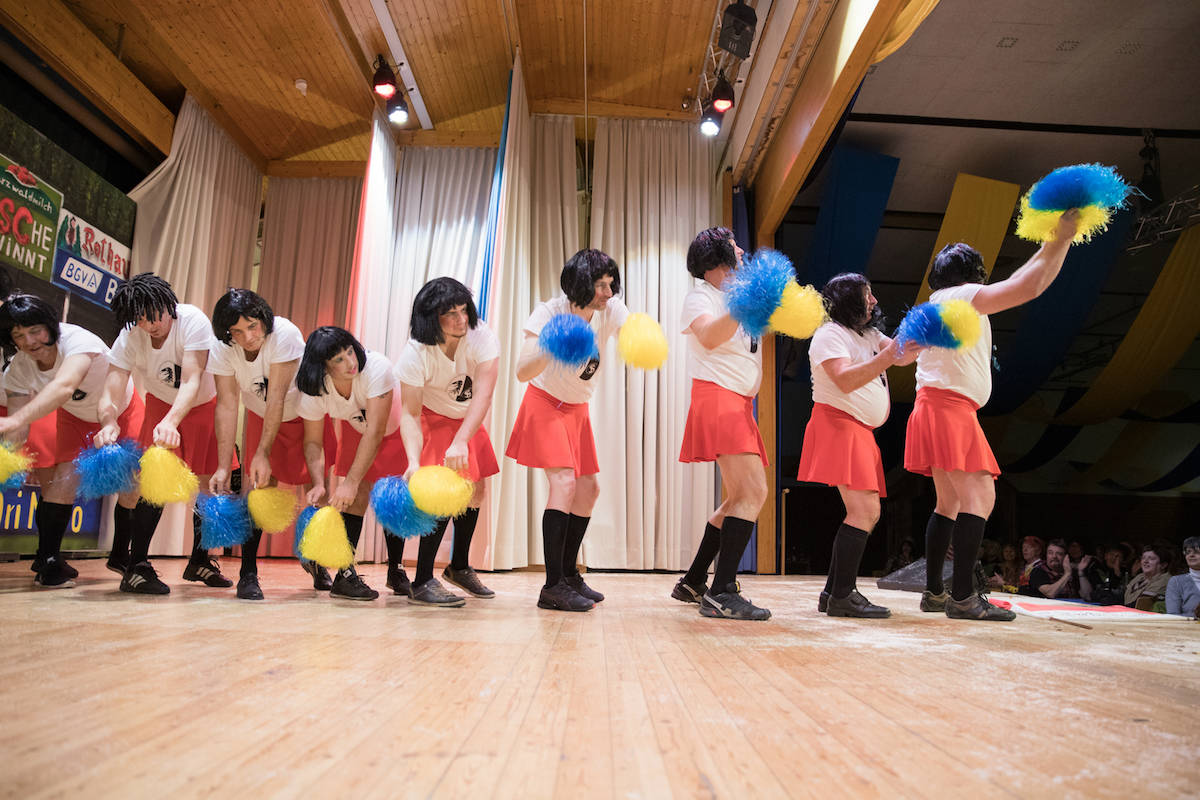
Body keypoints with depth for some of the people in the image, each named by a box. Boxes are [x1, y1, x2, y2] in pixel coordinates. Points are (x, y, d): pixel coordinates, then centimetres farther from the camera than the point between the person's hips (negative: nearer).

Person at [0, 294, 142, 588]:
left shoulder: (78, 341, -38)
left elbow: (64, 387, -58)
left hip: (123, 410, -3)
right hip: (76, 418, 3)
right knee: (63, 479, -16)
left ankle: (121, 556, 11)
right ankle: (48, 560, -2)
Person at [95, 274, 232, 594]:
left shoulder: (192, 321, -32)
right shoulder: (129, 338, -23)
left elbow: (192, 381, -41)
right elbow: (110, 393, -30)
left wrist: (171, 421, -57)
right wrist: (109, 422, -53)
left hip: (204, 405, 0)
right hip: (161, 404, 1)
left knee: (207, 482, 3)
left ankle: (199, 561, 20)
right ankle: (137, 566, -11)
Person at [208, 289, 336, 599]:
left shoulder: (284, 334, -33)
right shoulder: (221, 350, -21)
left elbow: (276, 398, -34)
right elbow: (227, 405, -24)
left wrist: (263, 453, -36)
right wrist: (223, 466, -29)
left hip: (305, 413, -2)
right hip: (260, 417, 2)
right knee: (256, 485, -14)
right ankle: (248, 572, -5)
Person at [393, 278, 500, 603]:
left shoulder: (482, 338, -28)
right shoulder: (416, 352, -30)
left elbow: (483, 396, -38)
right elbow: (409, 414, -31)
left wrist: (460, 443, -51)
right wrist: (414, 461, -46)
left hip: (468, 421, 4)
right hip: (433, 418, -4)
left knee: (475, 490, 11)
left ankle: (459, 566, 32)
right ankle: (422, 581, -15)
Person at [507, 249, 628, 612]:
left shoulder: (611, 310, -11)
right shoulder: (549, 312, -23)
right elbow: (522, 372, -31)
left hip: (577, 410, 6)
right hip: (545, 404, -6)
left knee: (589, 489, 6)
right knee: (564, 481, -21)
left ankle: (569, 575, 21)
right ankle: (553, 586, -16)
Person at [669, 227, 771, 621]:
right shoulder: (699, 296, -2)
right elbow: (710, 337, -20)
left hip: (740, 405, 9)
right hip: (716, 398, -9)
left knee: (739, 498, 12)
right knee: (754, 491, -21)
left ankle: (693, 582, 20)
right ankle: (721, 592, -20)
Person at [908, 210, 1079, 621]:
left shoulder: (943, 303, 25)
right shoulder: (961, 296, -3)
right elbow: (1028, 287, -11)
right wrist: (1061, 240, -2)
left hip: (939, 409, 10)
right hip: (949, 407, -10)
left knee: (949, 502, 11)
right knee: (979, 496, -16)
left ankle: (934, 592, 13)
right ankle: (963, 596, -20)